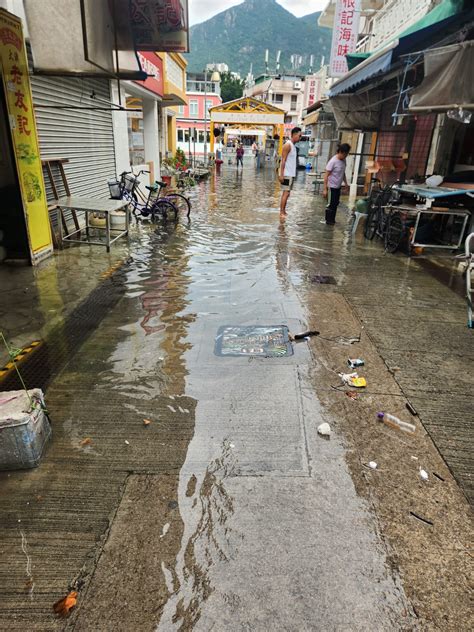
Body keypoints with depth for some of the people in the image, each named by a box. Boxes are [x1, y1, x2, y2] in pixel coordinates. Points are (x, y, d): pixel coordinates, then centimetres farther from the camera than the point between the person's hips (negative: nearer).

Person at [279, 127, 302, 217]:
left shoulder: (293, 146, 17)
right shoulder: (288, 145, -11)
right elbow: (283, 160, -16)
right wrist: (281, 174, -21)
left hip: (291, 174, 9)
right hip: (286, 174, -9)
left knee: (286, 193, 10)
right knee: (286, 193, -10)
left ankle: (283, 211, 15)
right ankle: (281, 212, -7)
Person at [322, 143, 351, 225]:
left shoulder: (343, 160, 3)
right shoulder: (333, 161, -20)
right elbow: (326, 175, -19)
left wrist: (345, 182, 16)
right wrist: (325, 189, -21)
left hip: (338, 187, 8)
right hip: (332, 187, -8)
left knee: (335, 203, 14)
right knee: (331, 204, 1)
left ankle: (332, 220, 25)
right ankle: (328, 220, 14)